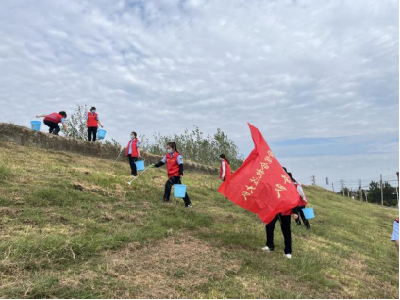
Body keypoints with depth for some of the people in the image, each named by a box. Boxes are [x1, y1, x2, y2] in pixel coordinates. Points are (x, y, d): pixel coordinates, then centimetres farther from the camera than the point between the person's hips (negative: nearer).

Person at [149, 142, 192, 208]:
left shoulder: (178, 156, -13)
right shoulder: (167, 155, 8)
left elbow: (181, 165, -17)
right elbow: (161, 162, 9)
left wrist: (181, 173, -26)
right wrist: (155, 165, -5)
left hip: (176, 175, -7)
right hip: (171, 175, 7)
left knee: (168, 184, -25)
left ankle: (166, 199, -13)